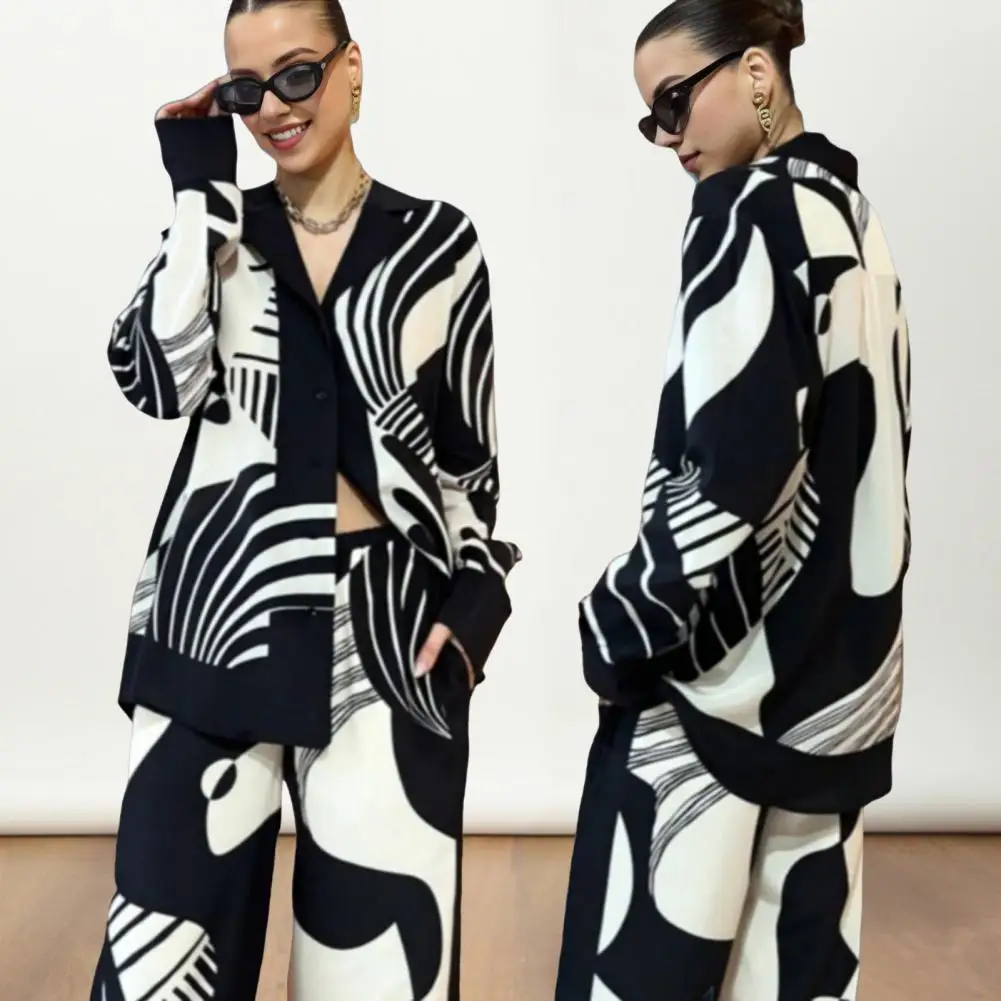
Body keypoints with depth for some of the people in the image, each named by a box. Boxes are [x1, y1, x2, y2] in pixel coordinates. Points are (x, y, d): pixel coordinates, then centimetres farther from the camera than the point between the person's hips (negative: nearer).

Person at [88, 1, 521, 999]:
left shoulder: (437, 241, 7)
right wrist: (195, 188, -5)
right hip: (218, 611, 1)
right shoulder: (215, 227, 10)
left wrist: (474, 595, -4)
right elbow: (156, 377, -9)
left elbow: (471, 446, 8)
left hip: (386, 619, -1)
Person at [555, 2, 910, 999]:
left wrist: (622, 623, -10)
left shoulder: (749, 209, -11)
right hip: (839, 661, 9)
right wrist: (835, 625, 19)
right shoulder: (850, 213, 13)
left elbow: (732, 464, -20)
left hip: (724, 657, -8)